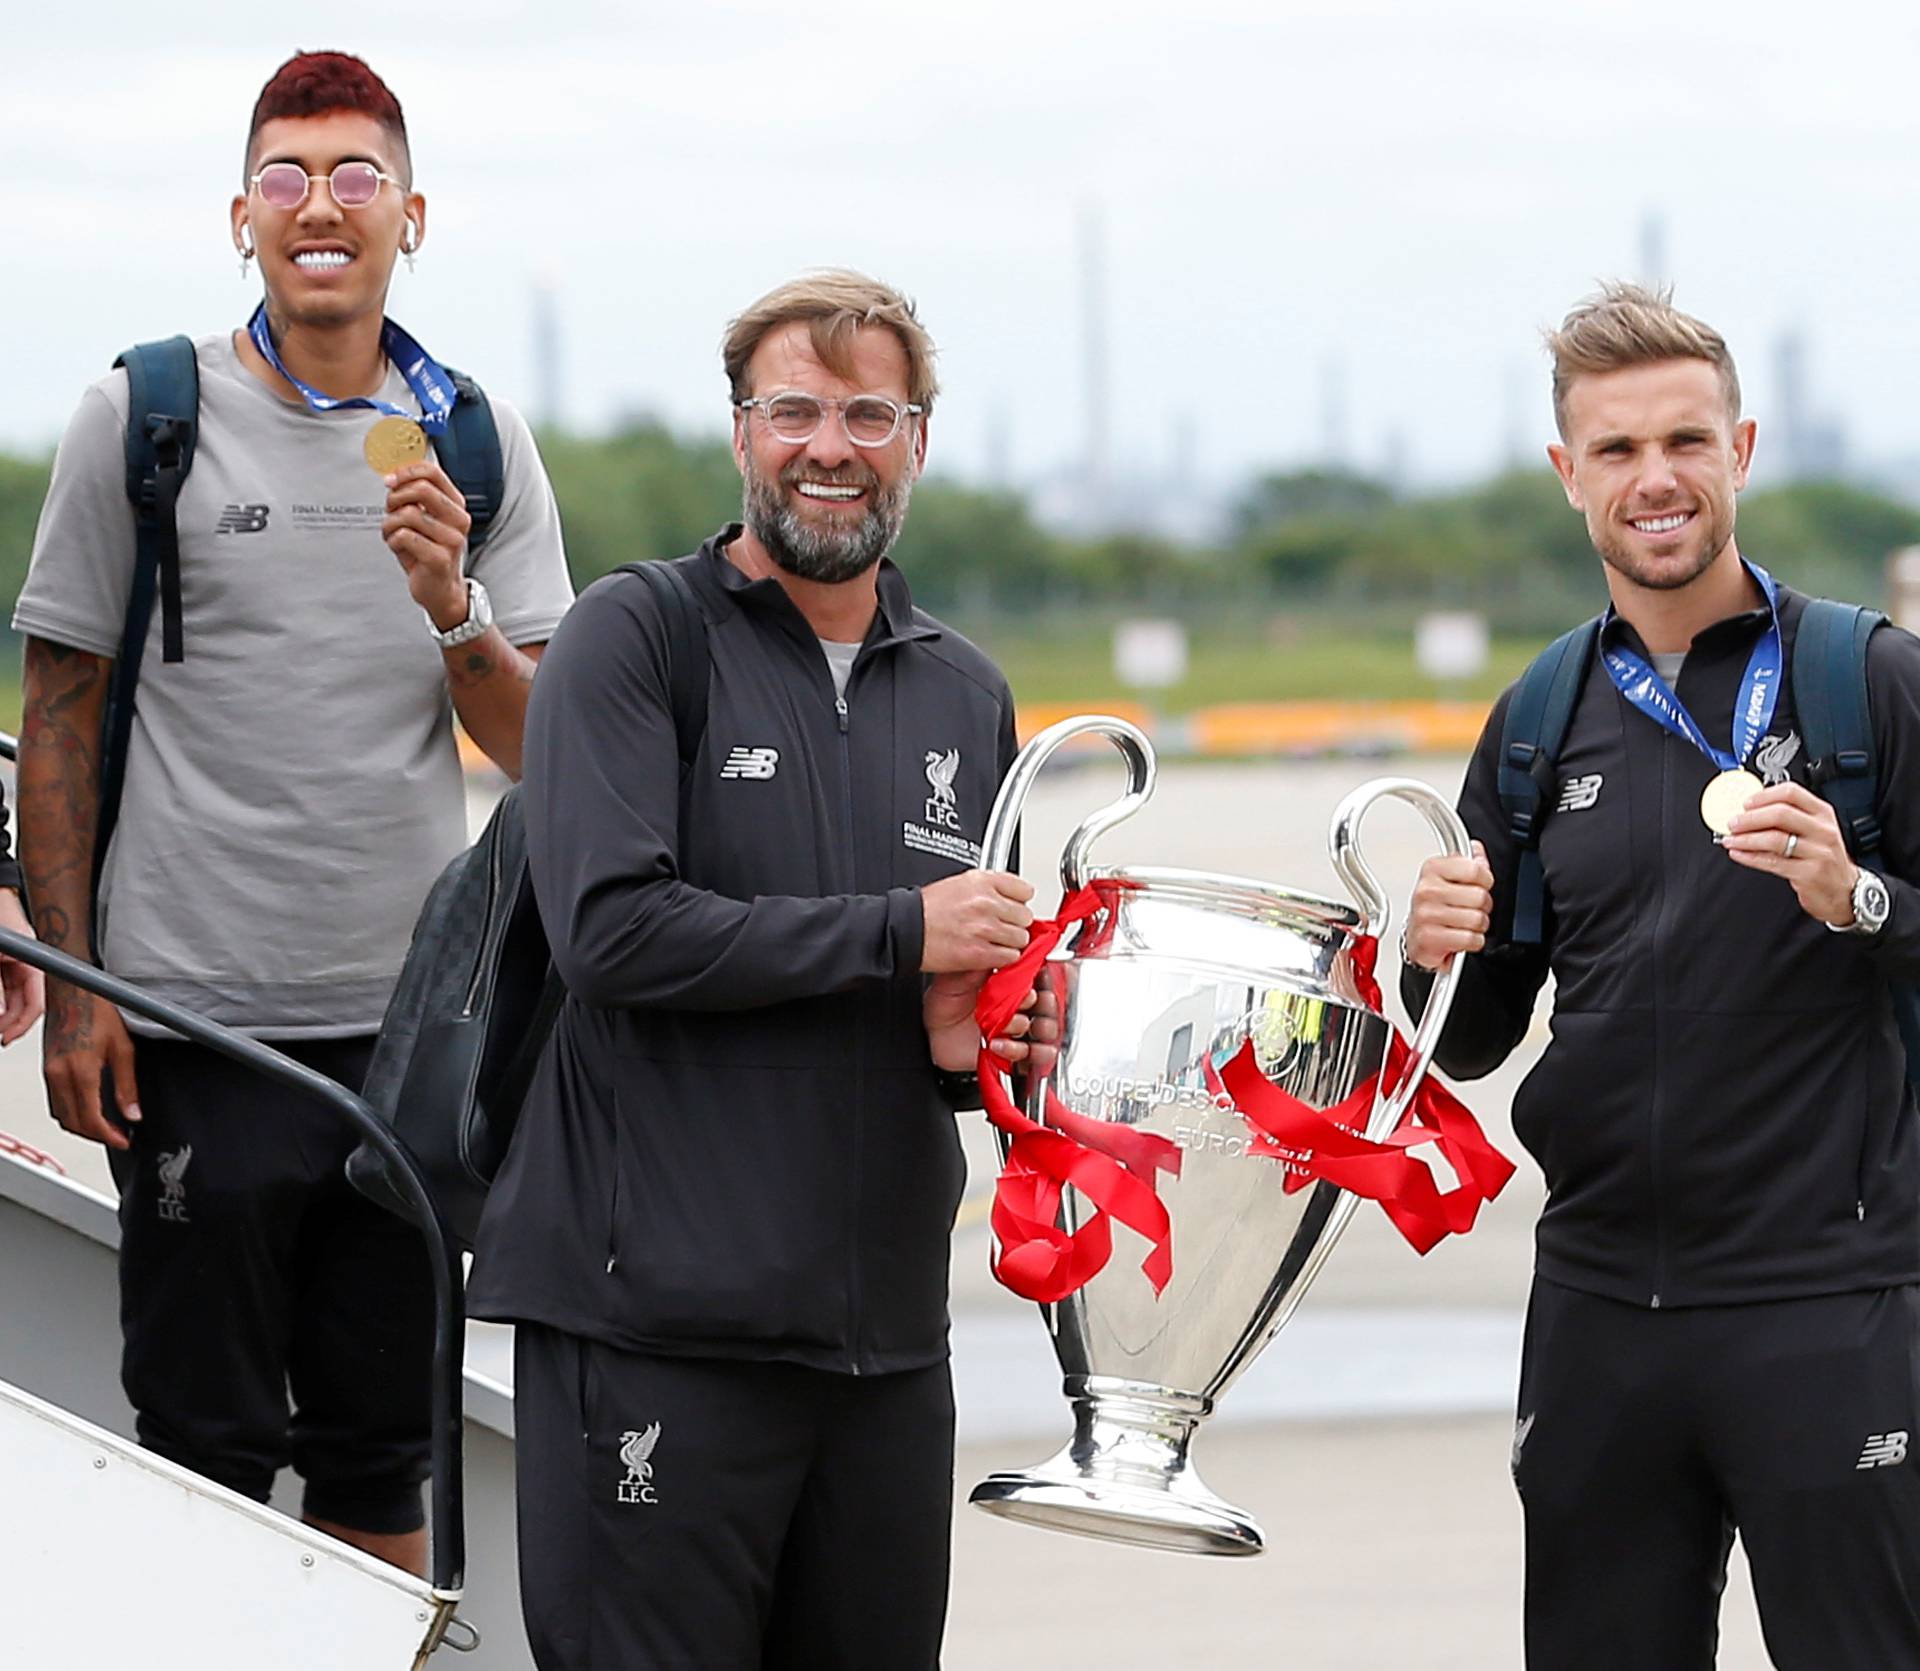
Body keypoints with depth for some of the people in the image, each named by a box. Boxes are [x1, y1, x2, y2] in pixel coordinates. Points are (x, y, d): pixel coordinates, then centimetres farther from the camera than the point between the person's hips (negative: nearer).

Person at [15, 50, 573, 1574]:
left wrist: (449, 607, -15)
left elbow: (542, 751, 5)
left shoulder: (475, 445, 7)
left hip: (415, 1023, 3)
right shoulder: (144, 420, -1)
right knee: (208, 1446, 0)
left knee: (383, 1450, 10)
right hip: (200, 1023, -3)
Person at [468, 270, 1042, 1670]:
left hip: (887, 1329, 6)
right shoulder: (635, 637, -2)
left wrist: (972, 1049, 2)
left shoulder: (967, 696, 16)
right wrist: (901, 934, -13)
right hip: (658, 1314, -6)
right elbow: (613, 927, -15)